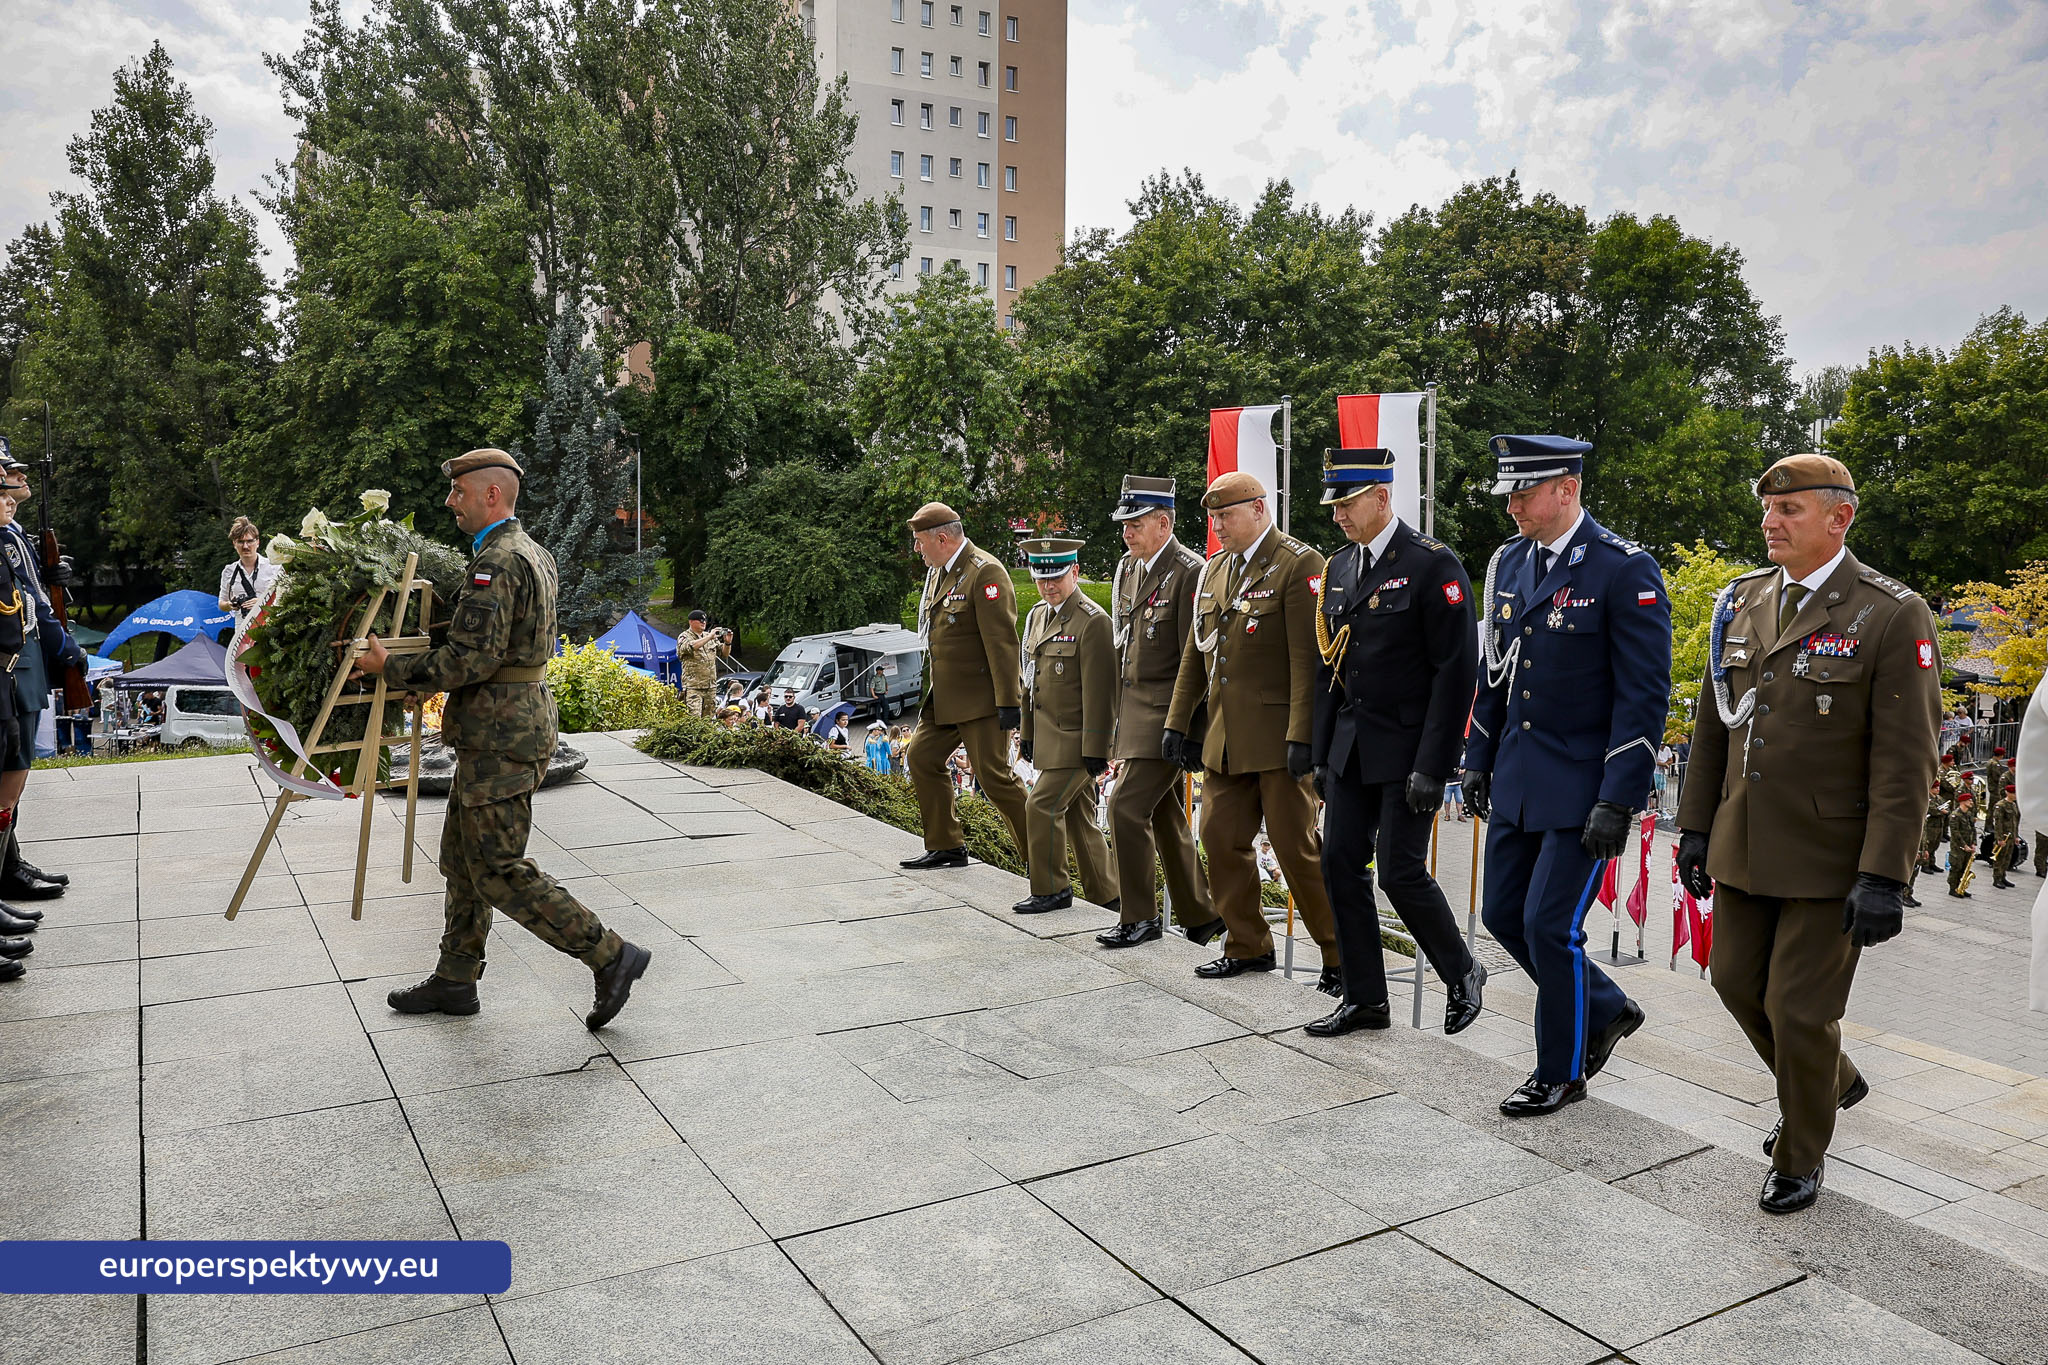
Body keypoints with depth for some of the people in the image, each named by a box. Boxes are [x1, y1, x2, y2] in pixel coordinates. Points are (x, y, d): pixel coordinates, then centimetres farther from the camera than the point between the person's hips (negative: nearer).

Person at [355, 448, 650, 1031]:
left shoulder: (496, 562, -18)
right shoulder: (532, 553, 16)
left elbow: (472, 660, -24)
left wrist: (391, 667, -13)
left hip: (501, 736, -11)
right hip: (516, 719, 11)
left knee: (499, 871, -5)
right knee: (462, 858, 17)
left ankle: (610, 955, -1)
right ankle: (455, 981, 27)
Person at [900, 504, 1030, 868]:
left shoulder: (985, 572, -16)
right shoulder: (936, 572, 13)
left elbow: (1002, 642, -21)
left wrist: (1008, 702, -23)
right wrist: (929, 693, 19)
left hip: (980, 698, -10)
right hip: (944, 696, 10)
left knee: (993, 774, -8)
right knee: (922, 757, 10)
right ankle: (946, 847, 21)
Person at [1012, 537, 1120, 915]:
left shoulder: (1093, 621, -15)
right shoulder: (1037, 616, 11)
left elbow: (1099, 692, -18)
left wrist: (1095, 751, -19)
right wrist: (1026, 733, 18)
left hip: (1076, 739, -8)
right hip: (1050, 737, 8)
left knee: (1042, 806, -11)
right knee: (1078, 816, 13)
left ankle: (1050, 890, 4)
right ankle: (1106, 895, 24)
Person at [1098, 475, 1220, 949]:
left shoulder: (1189, 572, -14)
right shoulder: (1128, 568, 11)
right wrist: (1120, 722, 16)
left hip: (1166, 713, -8)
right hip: (1133, 710, 9)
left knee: (1125, 807, -11)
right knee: (1165, 817, 14)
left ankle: (1140, 917, 4)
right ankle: (1200, 915, 27)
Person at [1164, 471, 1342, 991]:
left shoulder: (1299, 565, -9)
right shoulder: (1215, 569, 14)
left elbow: (1309, 658, -16)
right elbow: (1194, 653, 19)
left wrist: (1302, 736, -21)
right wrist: (1177, 723, 16)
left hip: (1277, 736, -7)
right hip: (1225, 738, 8)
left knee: (1296, 845, -3)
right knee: (1221, 838, 9)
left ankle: (1341, 956, 12)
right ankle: (1247, 947, 24)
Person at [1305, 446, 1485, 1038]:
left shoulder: (1432, 564, -11)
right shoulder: (1338, 568, 10)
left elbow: (1456, 670, -14)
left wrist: (1432, 766, -18)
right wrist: (1322, 755, 12)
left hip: (1409, 746, -7)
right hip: (1351, 745, 7)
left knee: (1400, 870, -6)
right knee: (1341, 866, 5)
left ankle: (1462, 975, 20)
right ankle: (1365, 999, 18)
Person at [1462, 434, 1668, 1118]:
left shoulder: (1626, 571, -14)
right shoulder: (1509, 562, 7)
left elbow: (1645, 695, -16)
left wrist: (1618, 802, -19)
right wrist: (1478, 761, 14)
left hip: (1583, 786, -7)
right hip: (1516, 779, 7)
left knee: (1550, 925, -3)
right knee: (1503, 915, 12)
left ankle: (1562, 1071, 20)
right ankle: (1606, 1011, 36)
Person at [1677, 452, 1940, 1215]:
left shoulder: (1892, 616, -12)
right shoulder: (1742, 602, 6)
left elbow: (1907, 762, -15)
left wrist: (1884, 876, -18)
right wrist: (1696, 826, 10)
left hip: (1829, 858, -6)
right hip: (1745, 846, 6)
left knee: (1799, 1008, 2)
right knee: (1737, 980, 16)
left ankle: (1800, 1158, 26)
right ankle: (1833, 1082, 44)